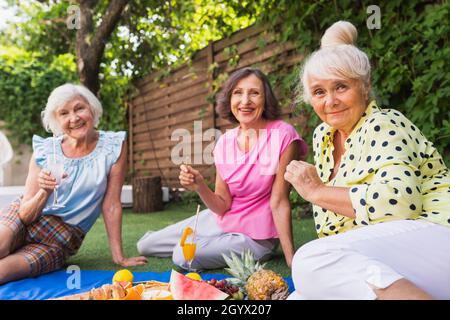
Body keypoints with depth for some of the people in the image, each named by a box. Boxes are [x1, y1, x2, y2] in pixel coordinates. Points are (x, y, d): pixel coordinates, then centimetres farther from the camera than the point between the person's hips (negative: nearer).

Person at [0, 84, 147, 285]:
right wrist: (45, 191, -26)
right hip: (22, 222, 1)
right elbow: (25, 215, -6)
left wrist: (119, 257, -9)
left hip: (61, 241, 0)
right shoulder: (44, 150, -7)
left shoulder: (114, 146, -10)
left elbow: (111, 204, -8)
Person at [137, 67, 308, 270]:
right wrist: (200, 187, -27)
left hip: (255, 236, -5)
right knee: (145, 245, 10)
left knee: (184, 255, -21)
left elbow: (279, 202, -19)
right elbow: (223, 205, -7)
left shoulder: (283, 135, -20)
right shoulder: (225, 142, -5)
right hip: (220, 221, 6)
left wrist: (292, 261, -22)